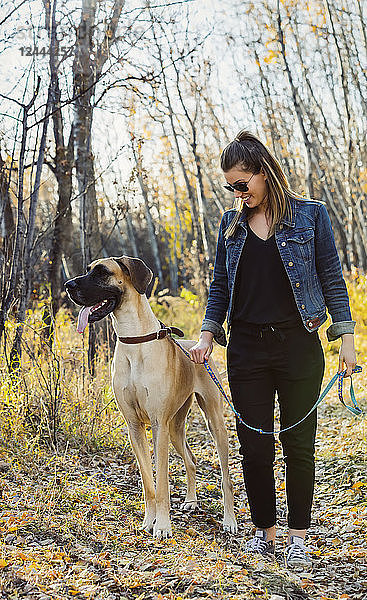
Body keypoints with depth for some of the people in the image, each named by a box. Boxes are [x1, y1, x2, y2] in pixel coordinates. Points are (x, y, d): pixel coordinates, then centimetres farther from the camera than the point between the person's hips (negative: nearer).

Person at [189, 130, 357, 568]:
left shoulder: (310, 215, 0)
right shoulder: (232, 223, 10)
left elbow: (332, 279, 1)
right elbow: (220, 286, 14)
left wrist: (346, 337, -3)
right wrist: (207, 335, 3)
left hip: (298, 345, -3)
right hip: (246, 349, 3)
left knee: (298, 444, 3)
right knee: (254, 445, 5)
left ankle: (297, 536, 15)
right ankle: (264, 531, 20)